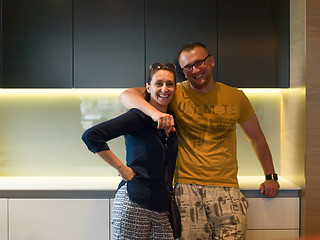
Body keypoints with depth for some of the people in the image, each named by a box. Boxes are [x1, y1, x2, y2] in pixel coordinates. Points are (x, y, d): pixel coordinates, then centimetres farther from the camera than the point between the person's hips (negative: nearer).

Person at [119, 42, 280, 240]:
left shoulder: (236, 97, 9)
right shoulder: (176, 94, 3)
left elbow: (257, 139, 22)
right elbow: (127, 95, -6)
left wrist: (271, 177, 20)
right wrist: (155, 113, -24)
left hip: (227, 189, 2)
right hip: (188, 188, -1)